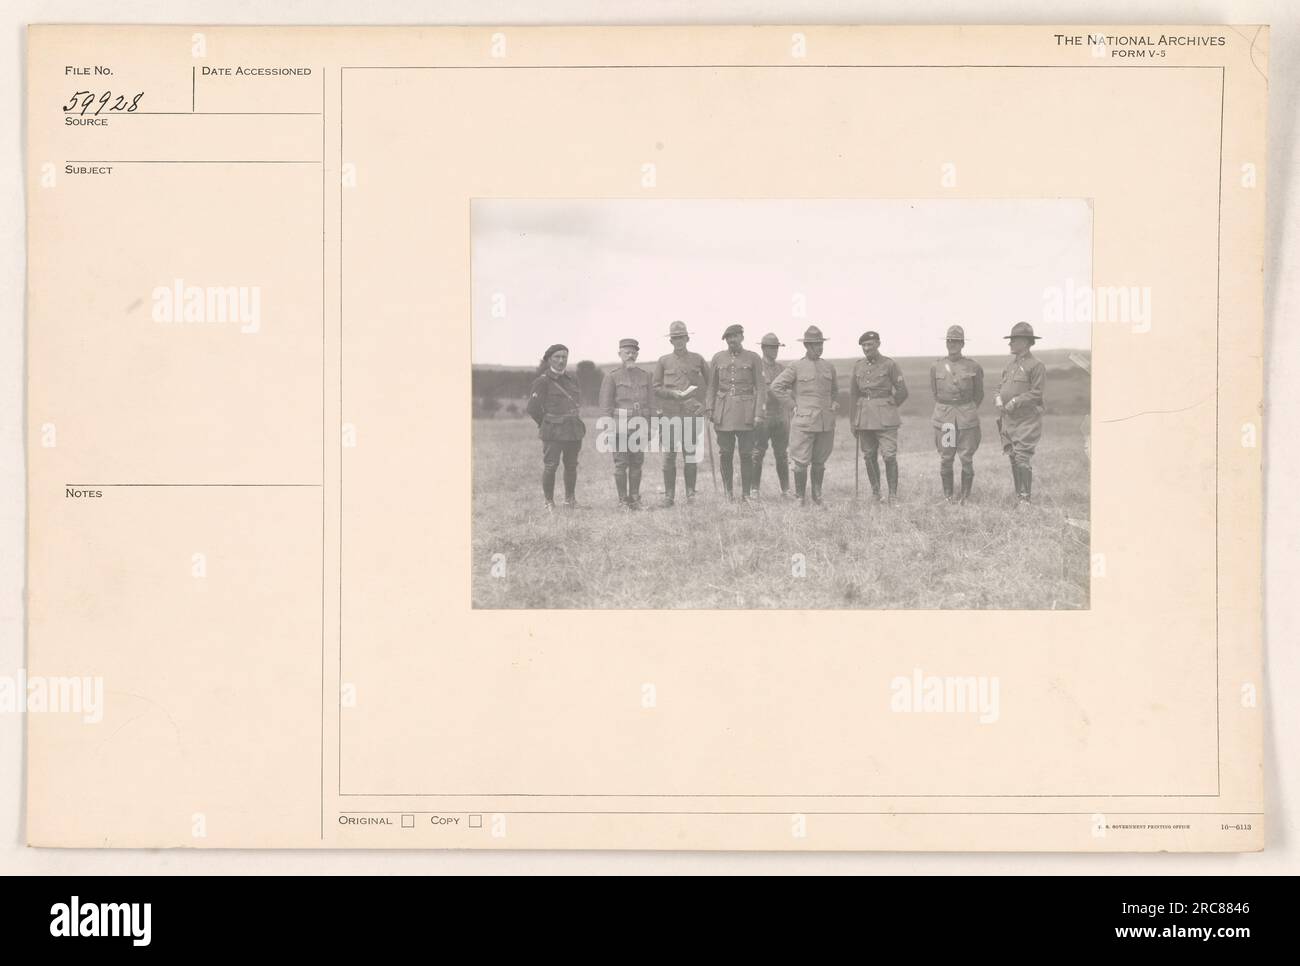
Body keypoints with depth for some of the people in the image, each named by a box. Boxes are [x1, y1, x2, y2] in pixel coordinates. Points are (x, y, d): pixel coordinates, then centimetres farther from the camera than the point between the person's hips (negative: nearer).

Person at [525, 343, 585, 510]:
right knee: (550, 466, -7)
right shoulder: (542, 381, -6)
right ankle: (549, 503, 4)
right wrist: (545, 424, 4)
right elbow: (532, 408, -6)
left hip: (574, 429, 5)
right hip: (553, 431, -5)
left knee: (571, 465, 9)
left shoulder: (571, 380, 12)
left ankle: (570, 500, 22)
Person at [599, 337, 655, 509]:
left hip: (639, 427, 4)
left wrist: (651, 429, 9)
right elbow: (605, 405, -5)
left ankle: (635, 499, 14)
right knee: (621, 464, -1)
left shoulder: (644, 375, 11)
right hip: (620, 426, -4)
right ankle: (623, 500, 5)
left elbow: (650, 403, 13)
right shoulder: (612, 376, -2)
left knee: (637, 463, 6)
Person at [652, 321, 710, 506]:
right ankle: (669, 494, 5)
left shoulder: (697, 359, 10)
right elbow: (655, 387, 7)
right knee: (669, 455, -1)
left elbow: (710, 382, 17)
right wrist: (672, 393, -10)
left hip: (692, 413, 0)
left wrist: (704, 402, 5)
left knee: (691, 454, 0)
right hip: (670, 413, 0)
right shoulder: (663, 361, 9)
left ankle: (690, 492, 9)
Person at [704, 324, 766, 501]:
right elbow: (712, 386, 12)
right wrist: (709, 409, 3)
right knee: (725, 454, 3)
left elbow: (760, 387, 0)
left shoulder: (753, 358, 2)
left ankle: (746, 494, 5)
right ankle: (728, 492, 14)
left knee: (746, 454, -3)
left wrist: (758, 413, -7)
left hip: (745, 411, -2)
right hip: (723, 412, 2)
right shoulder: (718, 358, 9)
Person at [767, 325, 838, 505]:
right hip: (804, 421, -4)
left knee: (819, 461, 9)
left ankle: (817, 494, 23)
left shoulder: (829, 367, 12)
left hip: (826, 422, 4)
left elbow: (834, 389, 29)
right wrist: (792, 402, -2)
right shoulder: (795, 367, -2)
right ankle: (800, 497, 7)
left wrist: (833, 403, 12)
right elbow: (776, 387, -1)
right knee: (801, 462, -5)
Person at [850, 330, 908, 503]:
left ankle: (893, 495, -3)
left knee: (889, 456, -9)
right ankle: (875, 493, 19)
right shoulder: (858, 366, 9)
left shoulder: (890, 365, -5)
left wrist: (888, 408, 5)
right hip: (864, 416, 5)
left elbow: (902, 391, -2)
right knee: (869, 457, 8)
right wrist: (853, 421, 9)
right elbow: (853, 394, 12)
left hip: (885, 417, -5)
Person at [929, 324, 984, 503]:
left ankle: (965, 497, 8)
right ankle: (947, 497, 12)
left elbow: (979, 394, 12)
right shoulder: (936, 367, 3)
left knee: (966, 458, -1)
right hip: (943, 419, 1)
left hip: (967, 419, -1)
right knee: (945, 459, 2)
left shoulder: (974, 367, -1)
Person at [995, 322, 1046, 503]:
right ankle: (1018, 495, 16)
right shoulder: (1010, 365, 16)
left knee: (1022, 459, -11)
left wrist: (1016, 401, -20)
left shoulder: (1036, 366, -7)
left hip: (1027, 421, -7)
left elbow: (1037, 393, -13)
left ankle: (1025, 498, -5)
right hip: (1008, 419, 7)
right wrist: (998, 398, -4)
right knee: (1013, 459, 9)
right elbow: (1001, 386, 18)